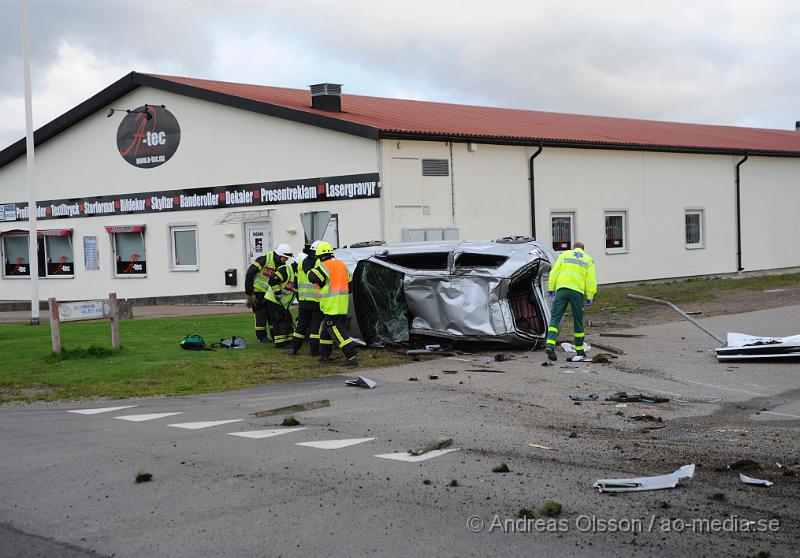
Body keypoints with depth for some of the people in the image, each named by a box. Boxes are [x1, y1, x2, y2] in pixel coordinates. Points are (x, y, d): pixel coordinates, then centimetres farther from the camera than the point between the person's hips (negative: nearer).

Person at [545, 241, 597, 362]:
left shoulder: (565, 254, 17)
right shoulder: (588, 260, 17)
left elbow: (555, 272, 8)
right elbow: (591, 279, 7)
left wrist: (551, 288, 10)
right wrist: (589, 297, 8)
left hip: (562, 289, 0)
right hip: (578, 292, 0)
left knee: (555, 318, -2)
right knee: (578, 322, 10)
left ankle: (550, 345, -21)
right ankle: (580, 351, 15)